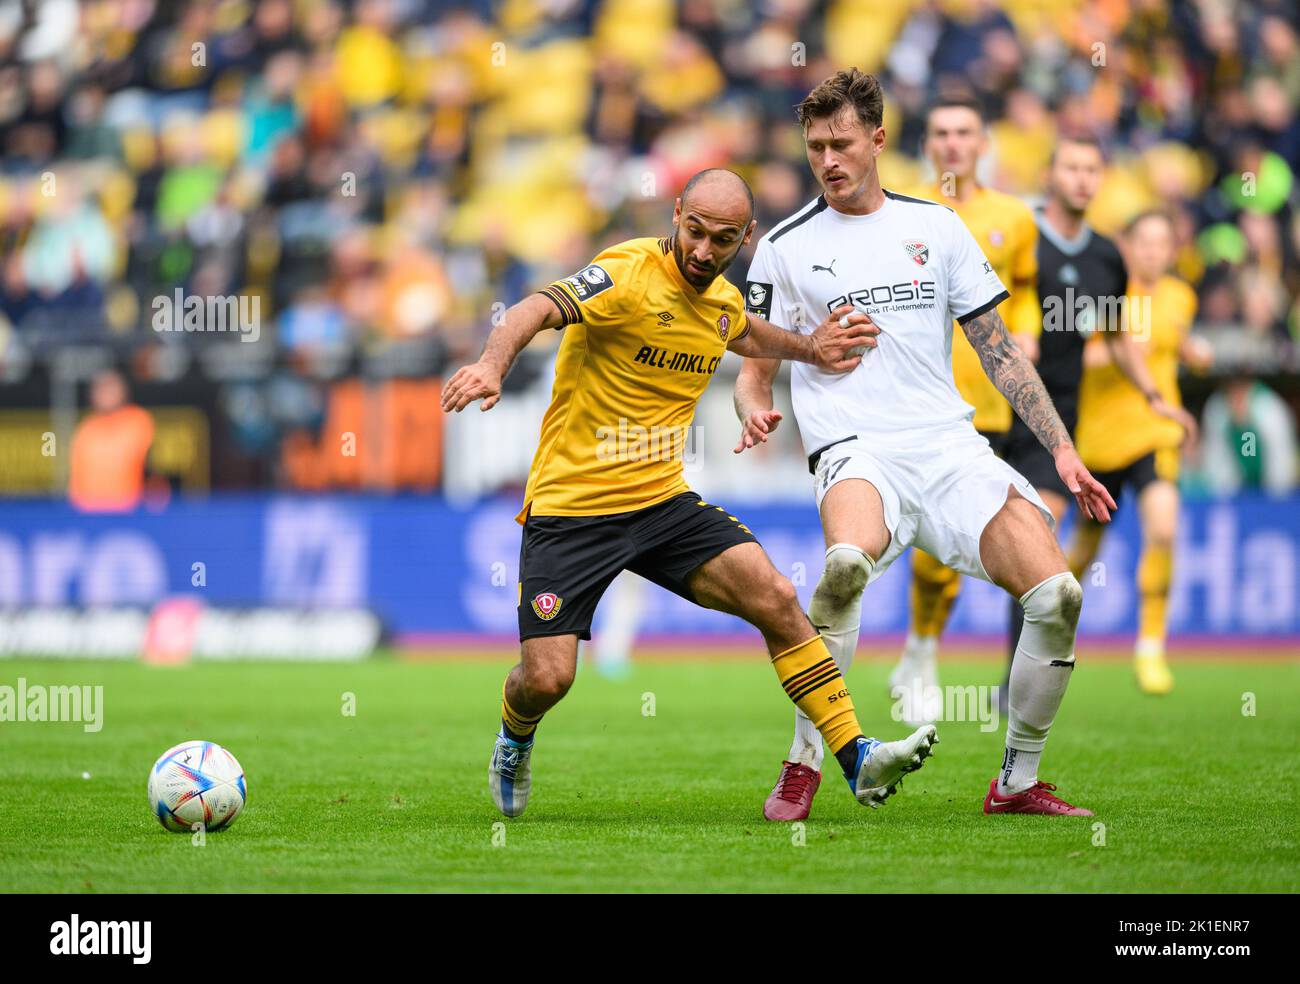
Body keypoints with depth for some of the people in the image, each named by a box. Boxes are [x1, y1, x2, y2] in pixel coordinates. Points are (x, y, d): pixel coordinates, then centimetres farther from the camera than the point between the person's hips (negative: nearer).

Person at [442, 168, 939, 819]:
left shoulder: (723, 301, 6)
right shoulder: (630, 274, -18)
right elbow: (540, 308, -36)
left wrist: (809, 349, 16)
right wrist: (492, 364, -55)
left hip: (663, 500, 6)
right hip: (570, 509, -6)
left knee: (776, 601, -11)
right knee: (547, 678, -11)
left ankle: (857, 761, -5)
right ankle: (515, 740, 26)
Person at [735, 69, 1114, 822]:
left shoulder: (936, 226, 13)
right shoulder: (786, 247, 9)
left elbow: (999, 349, 16)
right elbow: (756, 369, 14)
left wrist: (1062, 448, 9)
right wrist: (755, 412, -10)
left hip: (949, 443, 3)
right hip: (854, 449, -3)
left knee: (1058, 595, -16)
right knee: (847, 562, -37)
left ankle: (1018, 782, 3)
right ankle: (802, 766, -22)